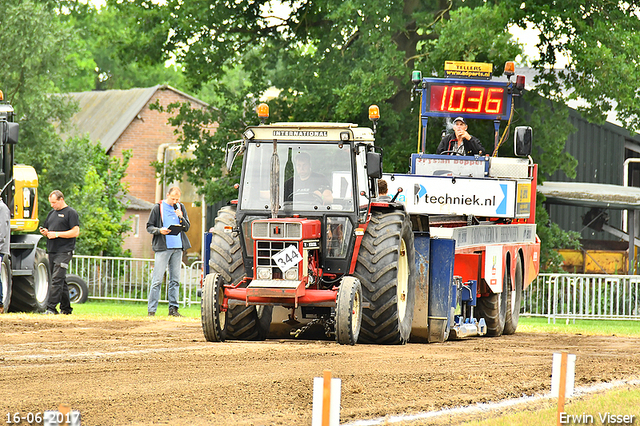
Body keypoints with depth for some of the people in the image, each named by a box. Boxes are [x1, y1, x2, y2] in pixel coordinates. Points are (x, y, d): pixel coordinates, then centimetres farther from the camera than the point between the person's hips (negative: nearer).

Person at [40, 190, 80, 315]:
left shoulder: (71, 213, -4)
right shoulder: (52, 213, 20)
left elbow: (75, 232, -12)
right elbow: (47, 229, 29)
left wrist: (56, 234, -15)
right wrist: (44, 232, 4)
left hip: (64, 252, -8)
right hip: (52, 251, 8)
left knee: (57, 279, -15)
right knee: (61, 280, 11)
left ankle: (51, 307, -20)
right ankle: (66, 308, 16)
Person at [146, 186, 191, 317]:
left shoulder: (180, 208, 11)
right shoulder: (158, 208, 1)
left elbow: (187, 227, 11)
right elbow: (149, 227, 2)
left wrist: (181, 218, -7)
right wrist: (159, 230, -17)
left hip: (178, 247, 4)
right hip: (163, 247, -4)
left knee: (175, 279, 7)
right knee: (157, 279, -7)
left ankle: (173, 308, 11)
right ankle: (151, 309, -5)